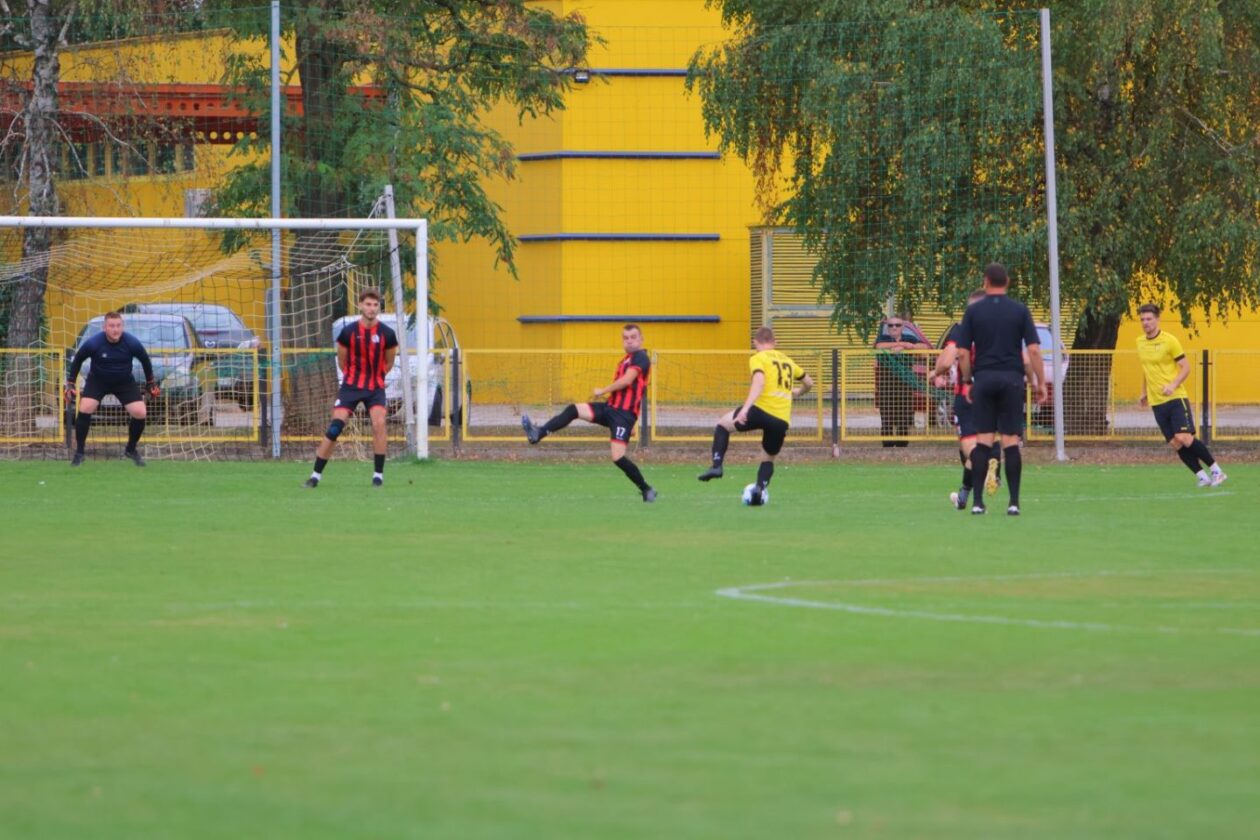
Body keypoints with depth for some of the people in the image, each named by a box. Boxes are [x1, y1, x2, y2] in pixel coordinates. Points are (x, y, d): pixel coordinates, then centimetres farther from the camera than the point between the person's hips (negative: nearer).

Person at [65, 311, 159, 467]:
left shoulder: (132, 343, -21)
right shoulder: (93, 344, -25)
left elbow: (145, 360, -1)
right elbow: (77, 360, -6)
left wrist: (151, 383, 8)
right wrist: (70, 384, -3)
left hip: (125, 382, 1)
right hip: (97, 380, -1)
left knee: (140, 413, -12)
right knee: (84, 409, -23)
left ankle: (131, 449, 15)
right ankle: (79, 452, -7)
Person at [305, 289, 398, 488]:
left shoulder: (387, 334, -7)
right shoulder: (348, 332, -9)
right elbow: (342, 362, 5)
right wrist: (355, 377, 9)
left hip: (375, 387, 0)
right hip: (351, 386, 0)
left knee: (379, 424, -19)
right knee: (334, 428, -8)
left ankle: (378, 474, -6)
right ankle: (316, 475, 0)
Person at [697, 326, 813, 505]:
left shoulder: (758, 358, 3)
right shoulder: (787, 361, 22)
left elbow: (759, 382, -15)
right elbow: (809, 383, 33)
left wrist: (746, 408, -25)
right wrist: (796, 392, 55)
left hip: (762, 410, -5)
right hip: (783, 421, 5)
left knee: (722, 425, 17)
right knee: (768, 459, 21)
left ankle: (717, 465, 1)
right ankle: (760, 488, -6)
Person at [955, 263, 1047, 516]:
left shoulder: (973, 311, 3)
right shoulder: (1020, 310, 2)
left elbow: (964, 352, 0)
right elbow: (1033, 350, -2)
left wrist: (966, 382, 10)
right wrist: (1040, 383, 3)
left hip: (984, 379, 0)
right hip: (1012, 379, 0)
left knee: (983, 441, 3)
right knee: (1011, 441, 0)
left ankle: (978, 501, -2)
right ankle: (1014, 502, -3)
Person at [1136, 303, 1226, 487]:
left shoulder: (1169, 341, -8)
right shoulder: (1140, 342, 9)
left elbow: (1185, 367, -7)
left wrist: (1173, 385, -21)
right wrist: (1144, 393, 21)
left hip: (1175, 398, -5)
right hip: (1156, 402, 5)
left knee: (1184, 439, -17)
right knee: (1175, 444, -4)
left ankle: (1216, 470, -3)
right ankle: (1202, 477, 3)